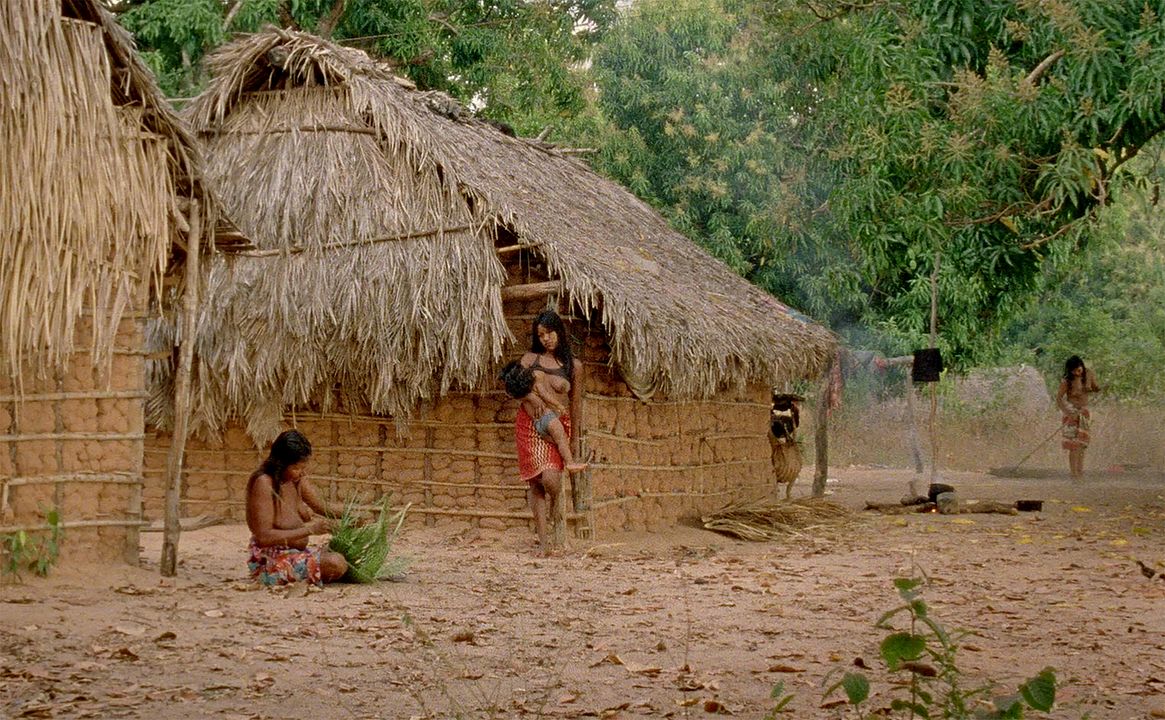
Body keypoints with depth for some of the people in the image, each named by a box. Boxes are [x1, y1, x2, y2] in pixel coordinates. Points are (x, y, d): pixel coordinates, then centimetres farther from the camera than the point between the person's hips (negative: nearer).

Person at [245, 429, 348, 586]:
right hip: (272, 560, -9)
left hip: (296, 553, 9)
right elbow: (264, 537, -24)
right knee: (336, 564, -24)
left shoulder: (298, 480, 5)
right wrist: (309, 529, -25)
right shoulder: (263, 483, -20)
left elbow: (323, 507, 16)